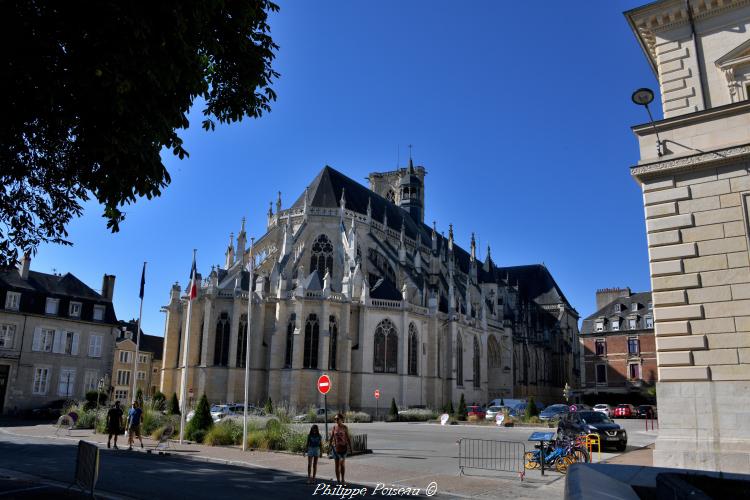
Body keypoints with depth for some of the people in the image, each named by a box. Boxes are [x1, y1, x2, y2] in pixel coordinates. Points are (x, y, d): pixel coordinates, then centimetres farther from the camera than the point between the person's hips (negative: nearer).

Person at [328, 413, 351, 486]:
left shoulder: (345, 427, -4)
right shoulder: (334, 427, 1)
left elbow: (348, 438, -2)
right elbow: (331, 437, 4)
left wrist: (350, 447, -4)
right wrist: (330, 446, 0)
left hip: (343, 447, -2)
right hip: (335, 447, 2)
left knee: (342, 464, 1)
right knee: (337, 465, 6)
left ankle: (342, 479, 16)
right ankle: (338, 481, 16)